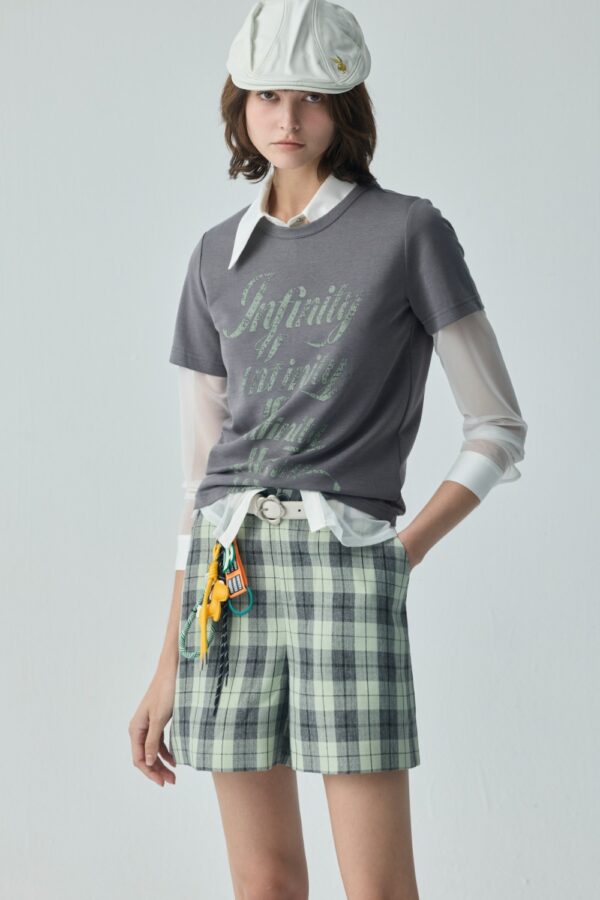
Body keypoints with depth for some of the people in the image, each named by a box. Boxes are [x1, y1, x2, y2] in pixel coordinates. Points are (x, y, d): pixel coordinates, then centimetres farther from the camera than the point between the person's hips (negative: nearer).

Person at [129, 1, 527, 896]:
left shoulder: (410, 231, 0)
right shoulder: (220, 256, 13)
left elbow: (500, 429, 2)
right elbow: (200, 466, 15)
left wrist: (400, 557, -7)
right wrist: (169, 665, 12)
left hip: (344, 557, -4)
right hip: (227, 568, 4)